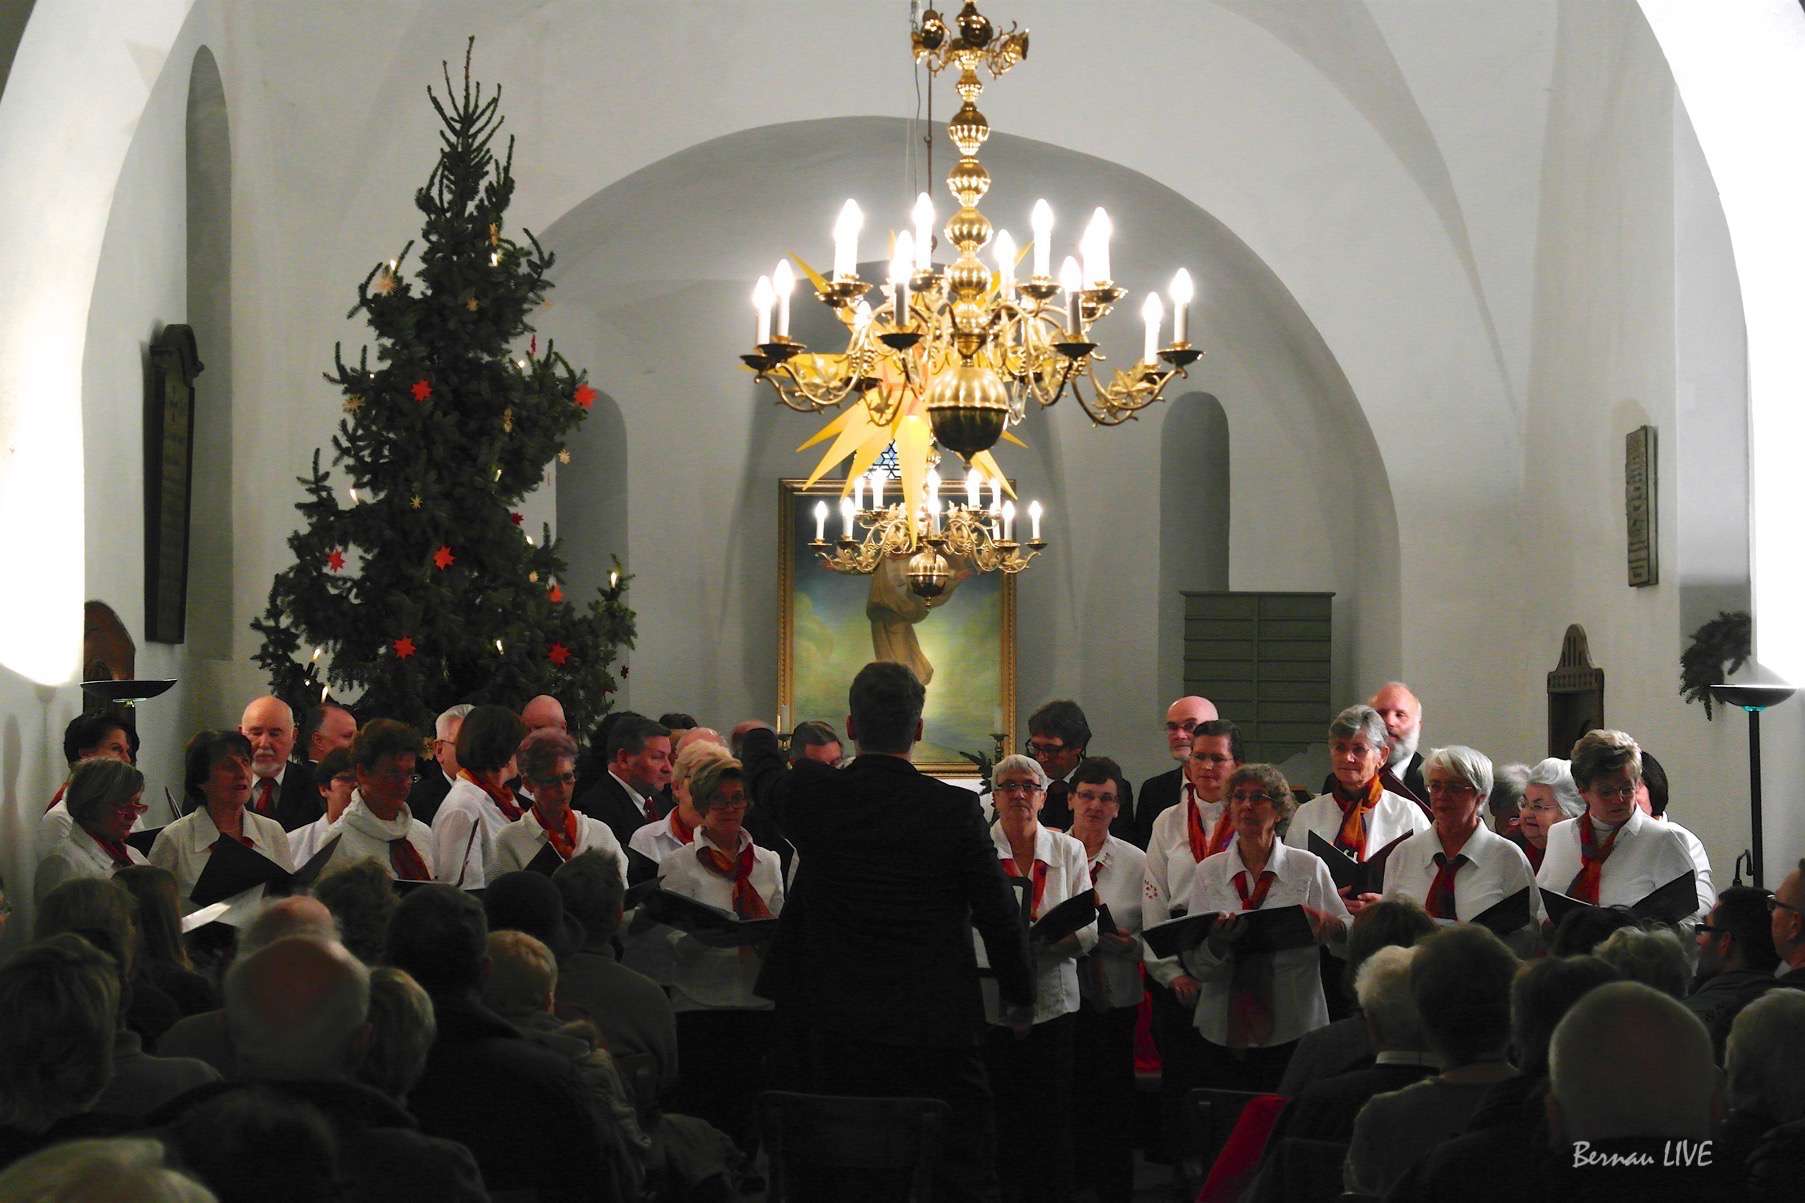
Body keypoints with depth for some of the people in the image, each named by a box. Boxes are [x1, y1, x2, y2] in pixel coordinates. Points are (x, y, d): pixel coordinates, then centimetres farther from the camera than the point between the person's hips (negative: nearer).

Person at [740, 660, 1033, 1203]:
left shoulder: (812, 794, -5)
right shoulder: (956, 809, -11)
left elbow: (764, 777, 20)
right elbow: (998, 914, -4)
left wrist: (759, 736, 44)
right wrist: (1020, 996, 12)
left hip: (840, 1028, 3)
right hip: (938, 1028, -2)